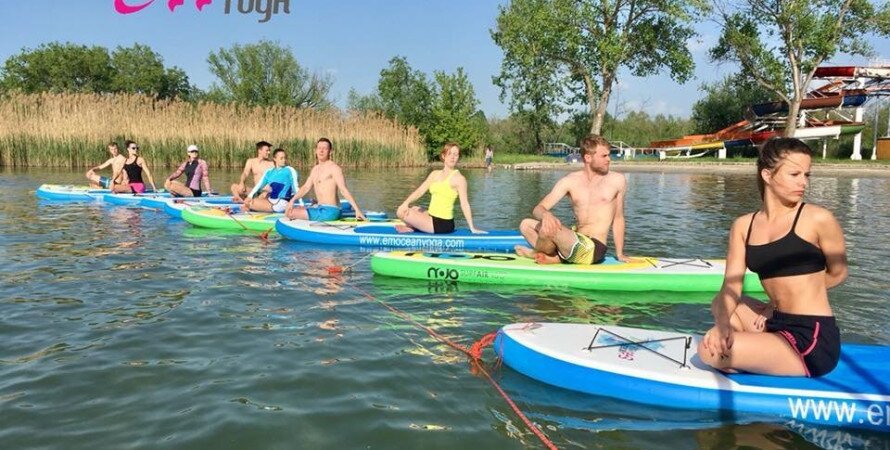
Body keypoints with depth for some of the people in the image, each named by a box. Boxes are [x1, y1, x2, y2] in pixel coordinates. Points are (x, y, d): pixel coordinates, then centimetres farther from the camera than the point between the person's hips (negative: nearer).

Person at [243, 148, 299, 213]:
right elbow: (259, 185, 5)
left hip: (282, 203, -6)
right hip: (270, 201, 6)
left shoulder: (290, 170, -4)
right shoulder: (269, 172, 11)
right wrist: (250, 196, -11)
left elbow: (295, 187, -8)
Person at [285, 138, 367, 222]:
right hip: (320, 207, 9)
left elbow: (344, 190, -20)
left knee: (290, 213, -13)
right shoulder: (315, 169, 15)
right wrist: (292, 200, 1)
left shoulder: (333, 168, -12)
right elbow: (306, 187, 15)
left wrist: (357, 209, -27)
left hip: (329, 211, -9)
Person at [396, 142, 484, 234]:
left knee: (401, 213, -9)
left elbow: (464, 204, -13)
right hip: (433, 217, 8)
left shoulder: (459, 178, -11)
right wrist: (406, 203, -14)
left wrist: (472, 228, -13)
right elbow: (420, 190, 2)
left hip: (443, 224, -8)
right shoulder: (435, 174, 10)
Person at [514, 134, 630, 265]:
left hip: (594, 250, -4)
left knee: (547, 229, -28)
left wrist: (619, 254, 8)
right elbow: (537, 209, -3)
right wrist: (546, 215, -28)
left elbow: (618, 219, 9)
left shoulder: (617, 180, 1)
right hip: (575, 241, 5)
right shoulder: (570, 181, 4)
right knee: (526, 225, 2)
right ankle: (557, 257, -14)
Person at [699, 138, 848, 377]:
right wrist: (722, 322, -22)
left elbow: (837, 273, 4)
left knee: (710, 352, -18)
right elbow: (731, 286, -2)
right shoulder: (743, 225, 4)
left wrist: (778, 303, 5)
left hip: (813, 341, -6)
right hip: (779, 325, 6)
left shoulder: (818, 219, -9)